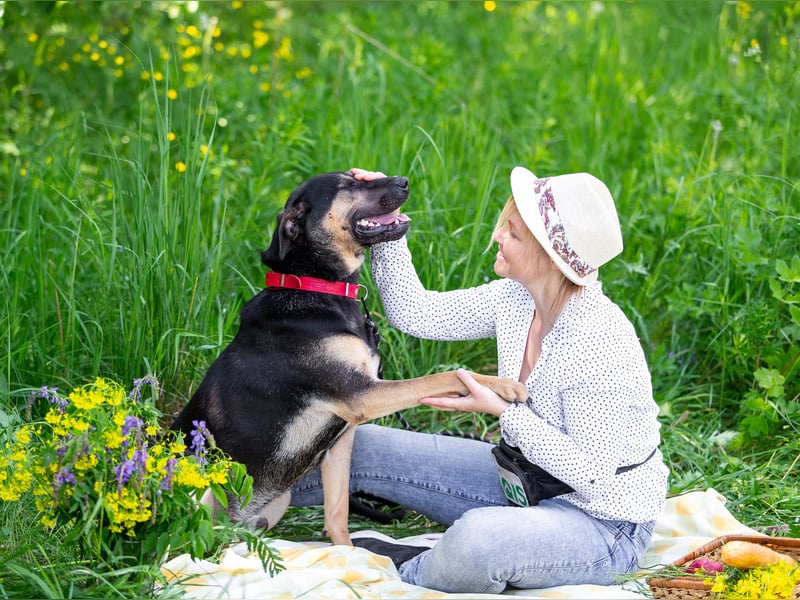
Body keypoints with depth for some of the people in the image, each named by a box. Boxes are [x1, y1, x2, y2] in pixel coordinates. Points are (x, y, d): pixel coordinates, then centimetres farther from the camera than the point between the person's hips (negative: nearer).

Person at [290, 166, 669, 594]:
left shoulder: (601, 343, -30)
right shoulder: (517, 298, -6)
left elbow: (591, 473, -25)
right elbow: (413, 313, 4)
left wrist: (502, 411, -28)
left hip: (603, 523, -8)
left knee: (476, 539, -40)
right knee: (362, 447, 3)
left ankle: (402, 575, -7)